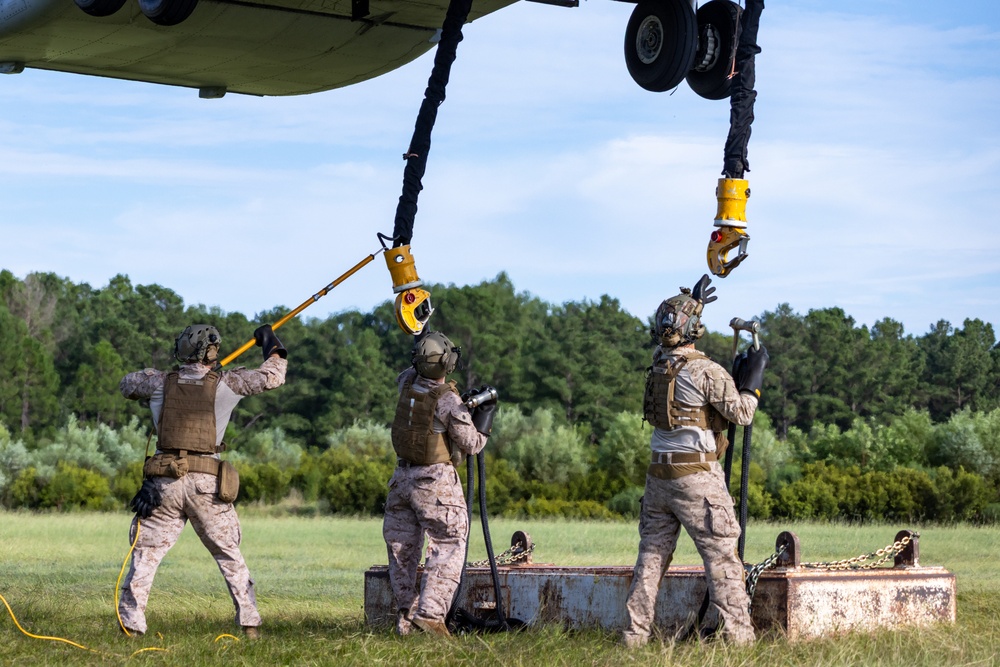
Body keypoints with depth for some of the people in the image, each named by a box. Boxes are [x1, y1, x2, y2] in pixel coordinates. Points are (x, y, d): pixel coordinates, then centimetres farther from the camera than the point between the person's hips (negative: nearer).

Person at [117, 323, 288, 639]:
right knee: (230, 556, 11)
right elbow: (273, 375, 7)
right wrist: (271, 343, 24)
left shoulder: (161, 382, 5)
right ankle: (250, 623, 10)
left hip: (165, 483, 1)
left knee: (145, 554, 6)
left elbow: (127, 384, 25)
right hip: (207, 483, -1)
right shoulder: (224, 384, 0)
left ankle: (131, 624, -2)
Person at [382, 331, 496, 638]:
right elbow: (472, 444, -7)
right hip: (436, 481, -6)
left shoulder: (407, 384, -1)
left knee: (402, 548, 13)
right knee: (448, 547, -3)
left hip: (402, 477, 6)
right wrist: (486, 412, 2)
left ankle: (405, 616, 15)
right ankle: (429, 613, -15)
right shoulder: (449, 401, -17)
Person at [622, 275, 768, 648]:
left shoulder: (657, 363, 7)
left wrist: (691, 302, 35)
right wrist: (753, 379, 4)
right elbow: (742, 414, -8)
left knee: (651, 554, 11)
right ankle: (737, 634, -2)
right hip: (697, 477, -6)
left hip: (659, 475, 7)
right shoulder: (706, 371, -13)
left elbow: (674, 345, 31)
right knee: (721, 555, -1)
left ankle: (635, 633, 10)